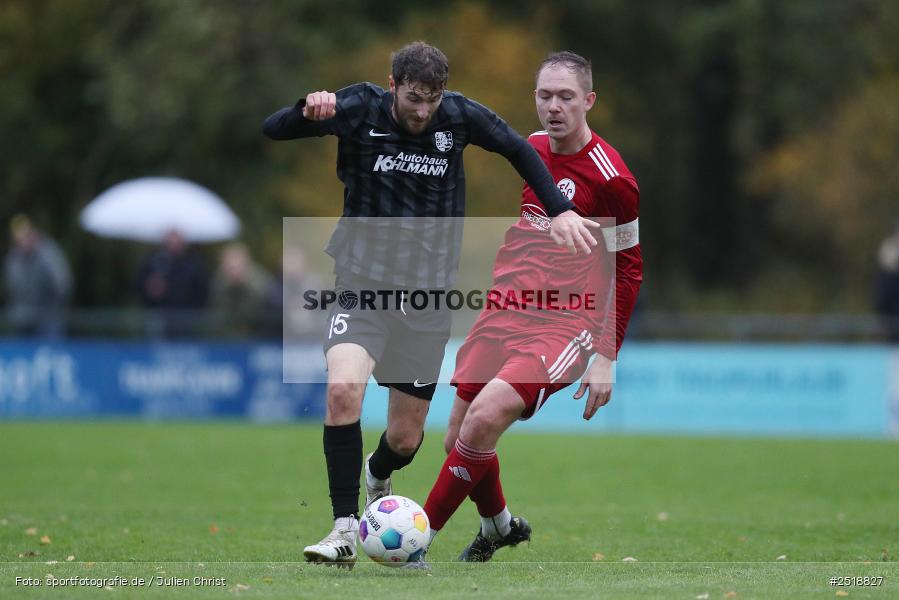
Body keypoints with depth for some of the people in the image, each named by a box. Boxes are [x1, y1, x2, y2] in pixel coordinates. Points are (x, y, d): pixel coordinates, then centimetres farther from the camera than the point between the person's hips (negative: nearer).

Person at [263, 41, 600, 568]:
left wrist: (561, 211, 5)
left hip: (429, 295, 2)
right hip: (363, 285, -2)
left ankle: (377, 478, 42)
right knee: (344, 389, -28)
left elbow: (520, 151, 14)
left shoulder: (460, 116, -2)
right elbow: (273, 130, -10)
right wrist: (309, 110, -31)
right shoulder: (360, 109, -7)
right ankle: (345, 528, -18)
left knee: (406, 435, 4)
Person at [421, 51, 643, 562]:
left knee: (485, 419, -26)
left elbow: (629, 269, -6)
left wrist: (605, 356, -10)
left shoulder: (610, 177, -11)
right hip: (505, 311, 7)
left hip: (565, 324, -7)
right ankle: (499, 526, 35)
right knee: (459, 438, 6)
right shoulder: (528, 150, 9)